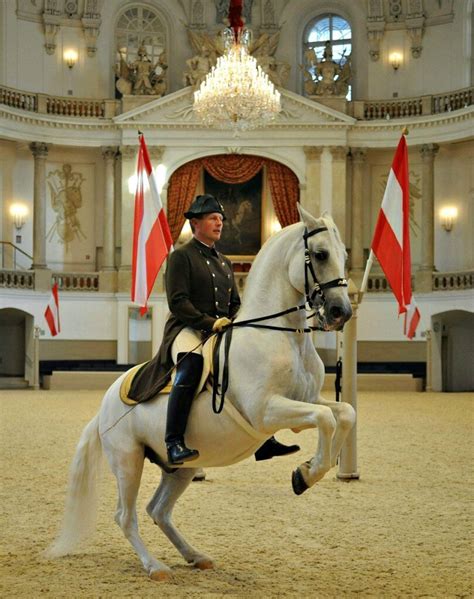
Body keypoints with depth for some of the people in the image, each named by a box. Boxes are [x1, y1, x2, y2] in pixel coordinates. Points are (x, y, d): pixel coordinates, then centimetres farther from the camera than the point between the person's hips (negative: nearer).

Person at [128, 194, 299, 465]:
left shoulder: (224, 262, 24)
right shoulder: (181, 256, -1)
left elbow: (235, 303, 24)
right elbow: (178, 302, -12)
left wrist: (235, 323, 2)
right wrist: (210, 322, -20)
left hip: (221, 333, 8)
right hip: (187, 331, -8)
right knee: (191, 366, -37)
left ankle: (264, 441, 9)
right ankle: (174, 443, -42)